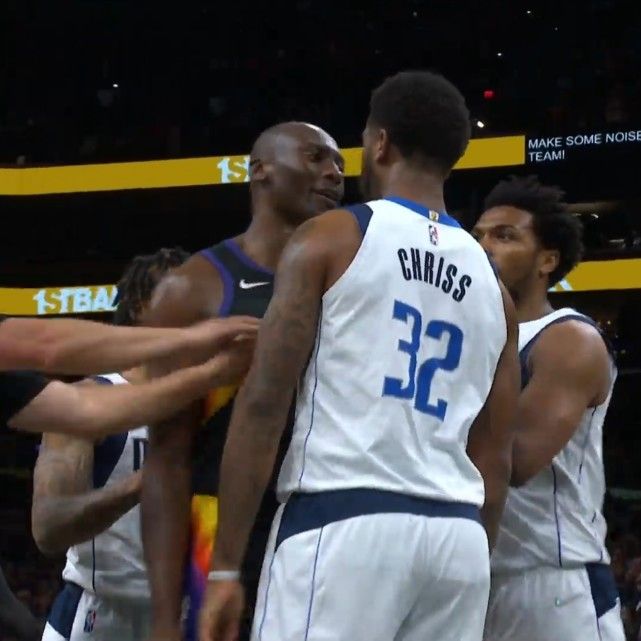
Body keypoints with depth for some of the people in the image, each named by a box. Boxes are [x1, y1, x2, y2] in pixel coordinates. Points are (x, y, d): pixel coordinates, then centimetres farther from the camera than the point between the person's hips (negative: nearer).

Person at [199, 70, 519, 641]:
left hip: (343, 523, -6)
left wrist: (226, 565, -4)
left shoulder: (330, 239, 2)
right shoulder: (490, 282, 18)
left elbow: (264, 402, -6)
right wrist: (469, 571, 22)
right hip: (457, 537, 6)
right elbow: (494, 461, 17)